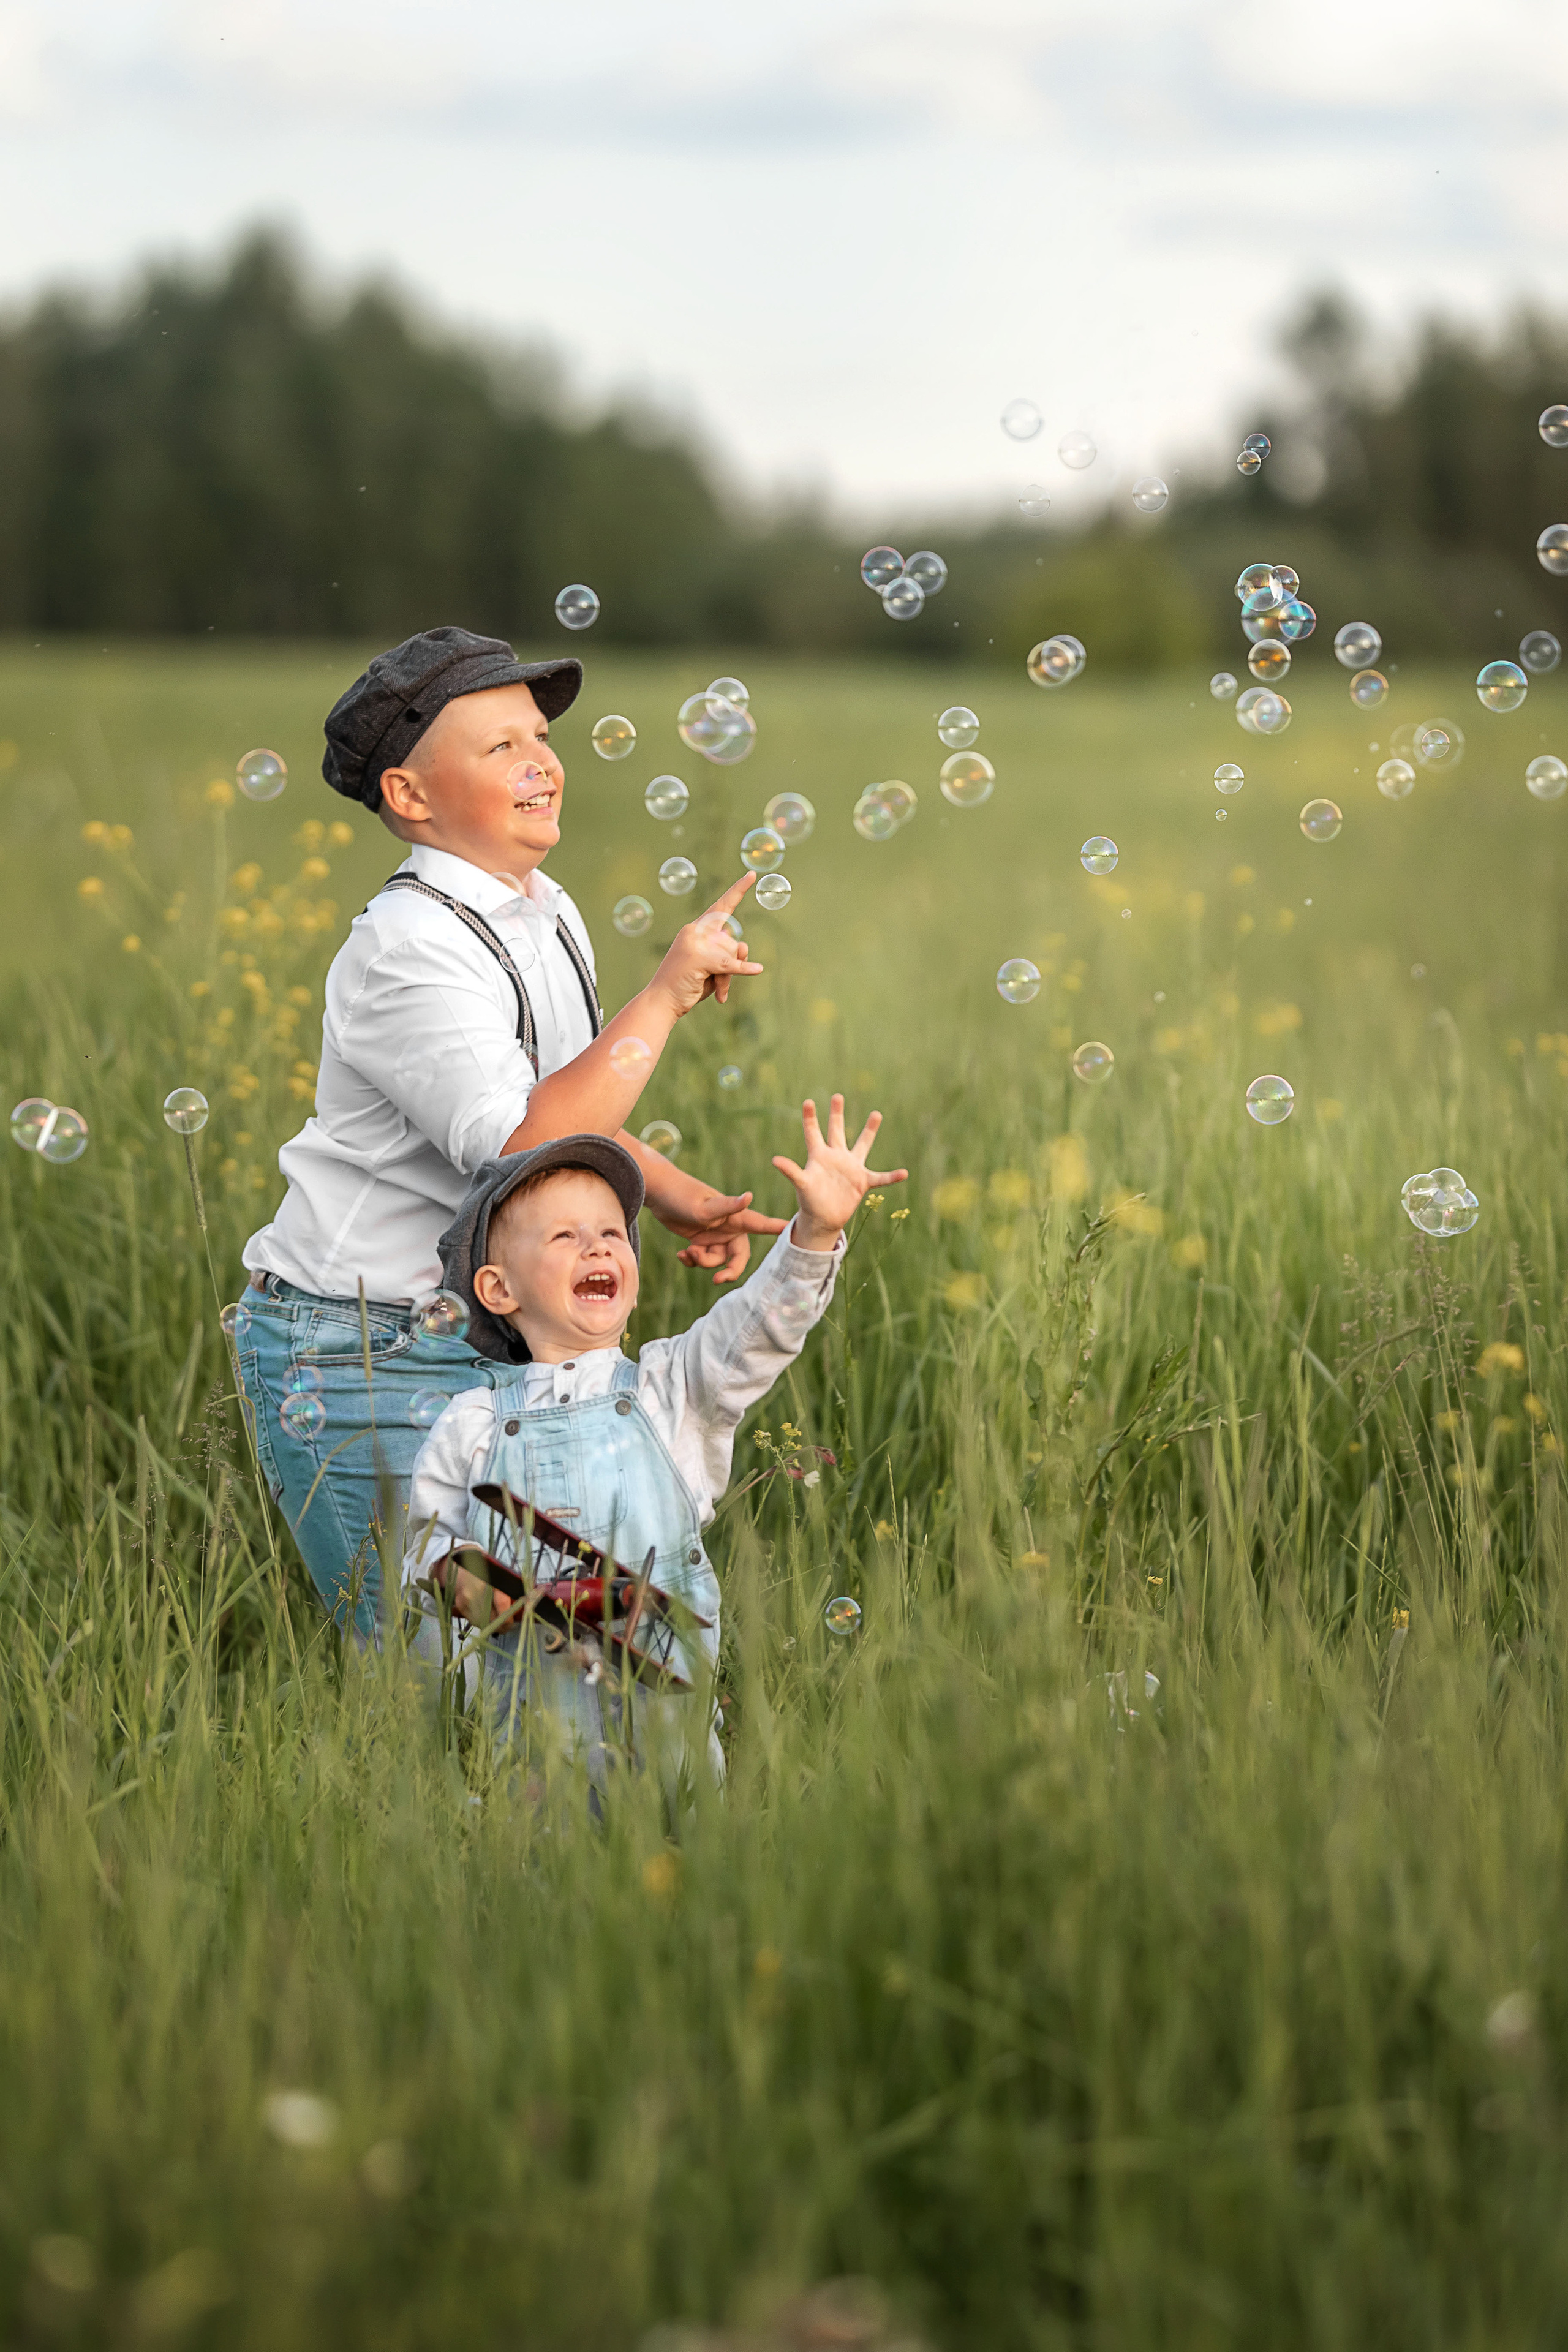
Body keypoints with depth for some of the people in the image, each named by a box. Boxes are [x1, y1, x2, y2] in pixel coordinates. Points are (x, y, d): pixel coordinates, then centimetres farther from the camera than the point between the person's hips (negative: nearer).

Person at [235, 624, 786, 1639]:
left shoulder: (549, 918, 10)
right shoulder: (405, 947, -19)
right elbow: (524, 1147, -31)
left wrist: (679, 1195, 7)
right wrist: (666, 995, -24)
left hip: (488, 1344, 9)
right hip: (360, 1359, -8)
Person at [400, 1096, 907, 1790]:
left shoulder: (668, 1389, 7)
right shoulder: (472, 1426, 6)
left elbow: (756, 1329, -7)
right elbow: (428, 1539, 12)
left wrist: (815, 1232, -22)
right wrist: (456, 1583, -11)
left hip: (662, 1698, 1)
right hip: (529, 1703, 0)